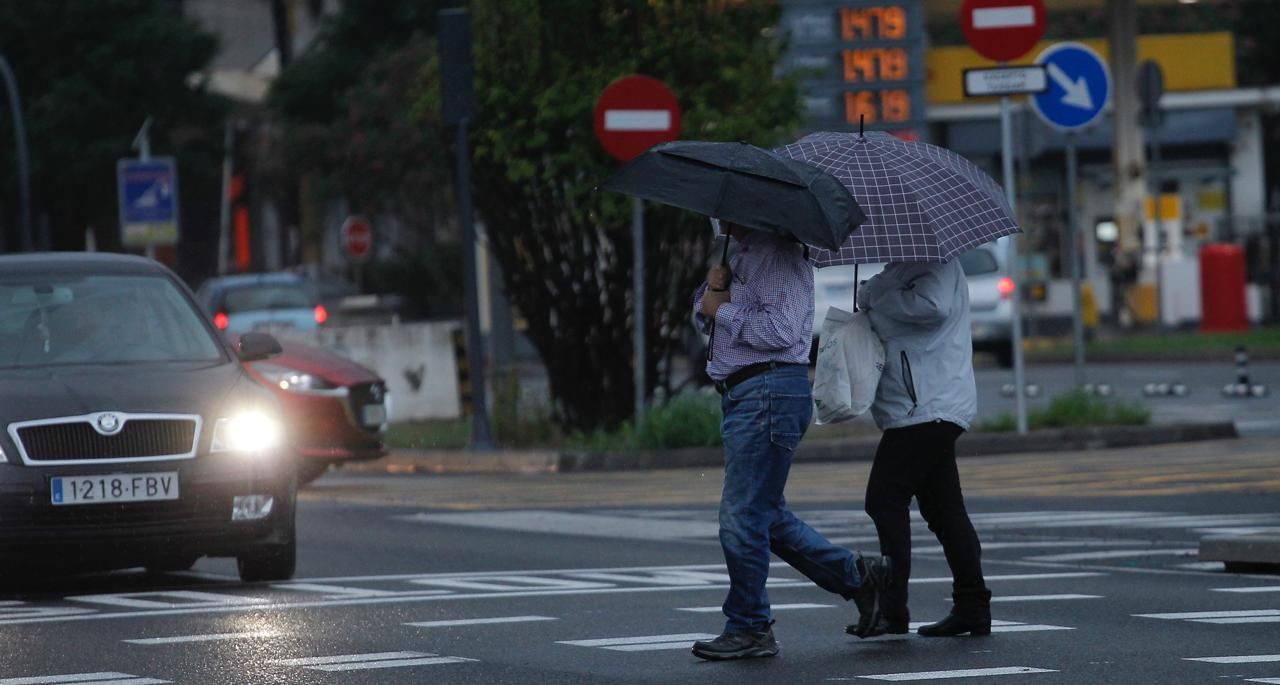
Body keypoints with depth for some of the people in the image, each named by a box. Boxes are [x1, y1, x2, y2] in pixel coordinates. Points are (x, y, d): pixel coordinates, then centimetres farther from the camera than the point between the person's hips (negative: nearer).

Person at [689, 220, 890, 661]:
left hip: (769, 390, -11)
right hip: (742, 394, 11)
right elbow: (704, 316, 24)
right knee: (767, 516, 15)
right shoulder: (743, 256, 21)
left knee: (742, 517, -8)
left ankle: (749, 629, -1)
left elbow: (781, 330, -23)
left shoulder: (778, 255, -12)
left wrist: (724, 310, -11)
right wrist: (713, 289, 2)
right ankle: (857, 576, 24)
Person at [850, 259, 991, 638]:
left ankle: (892, 609, -13)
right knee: (943, 508, 9)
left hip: (926, 405, -11)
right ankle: (973, 607, 10)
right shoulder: (902, 268, 22)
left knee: (886, 499, -11)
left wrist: (875, 298, -16)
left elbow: (933, 306, -27)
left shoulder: (936, 264, -9)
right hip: (932, 408, 11)